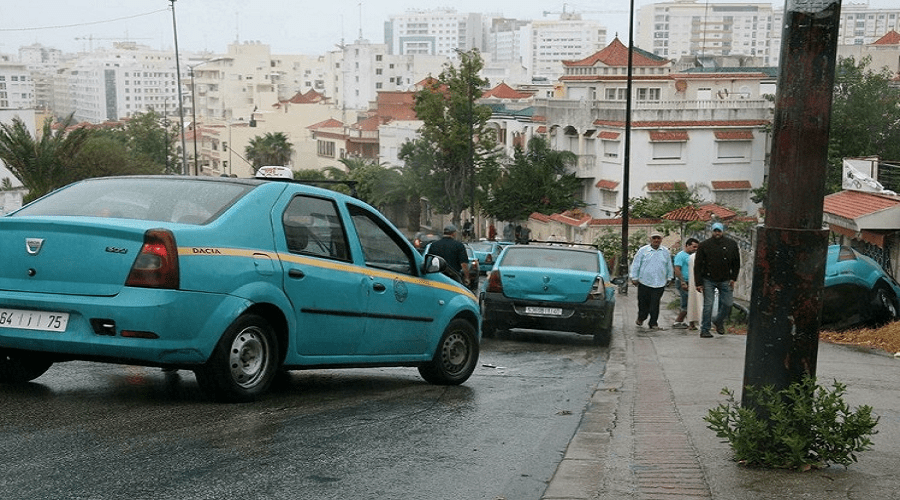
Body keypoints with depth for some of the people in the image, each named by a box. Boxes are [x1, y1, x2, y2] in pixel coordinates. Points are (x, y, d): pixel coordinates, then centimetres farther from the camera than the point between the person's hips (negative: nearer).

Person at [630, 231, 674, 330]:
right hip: (644, 282, -1)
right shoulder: (642, 250, 1)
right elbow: (635, 265, 5)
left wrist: (669, 278, 21)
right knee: (643, 303, 7)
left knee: (655, 304, -3)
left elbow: (669, 266, 20)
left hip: (659, 284, 1)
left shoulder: (665, 252, 8)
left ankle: (653, 323, 6)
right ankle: (641, 318, 33)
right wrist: (634, 278, 2)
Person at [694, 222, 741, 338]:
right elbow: (698, 265, -1)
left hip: (725, 280, 2)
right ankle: (704, 330, 4)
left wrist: (733, 278, 3)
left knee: (727, 303, 0)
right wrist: (698, 283, -6)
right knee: (708, 305, -4)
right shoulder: (704, 245, -3)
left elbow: (736, 263, 12)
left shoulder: (731, 244, 3)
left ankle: (719, 322, 27)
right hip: (708, 280, -2)